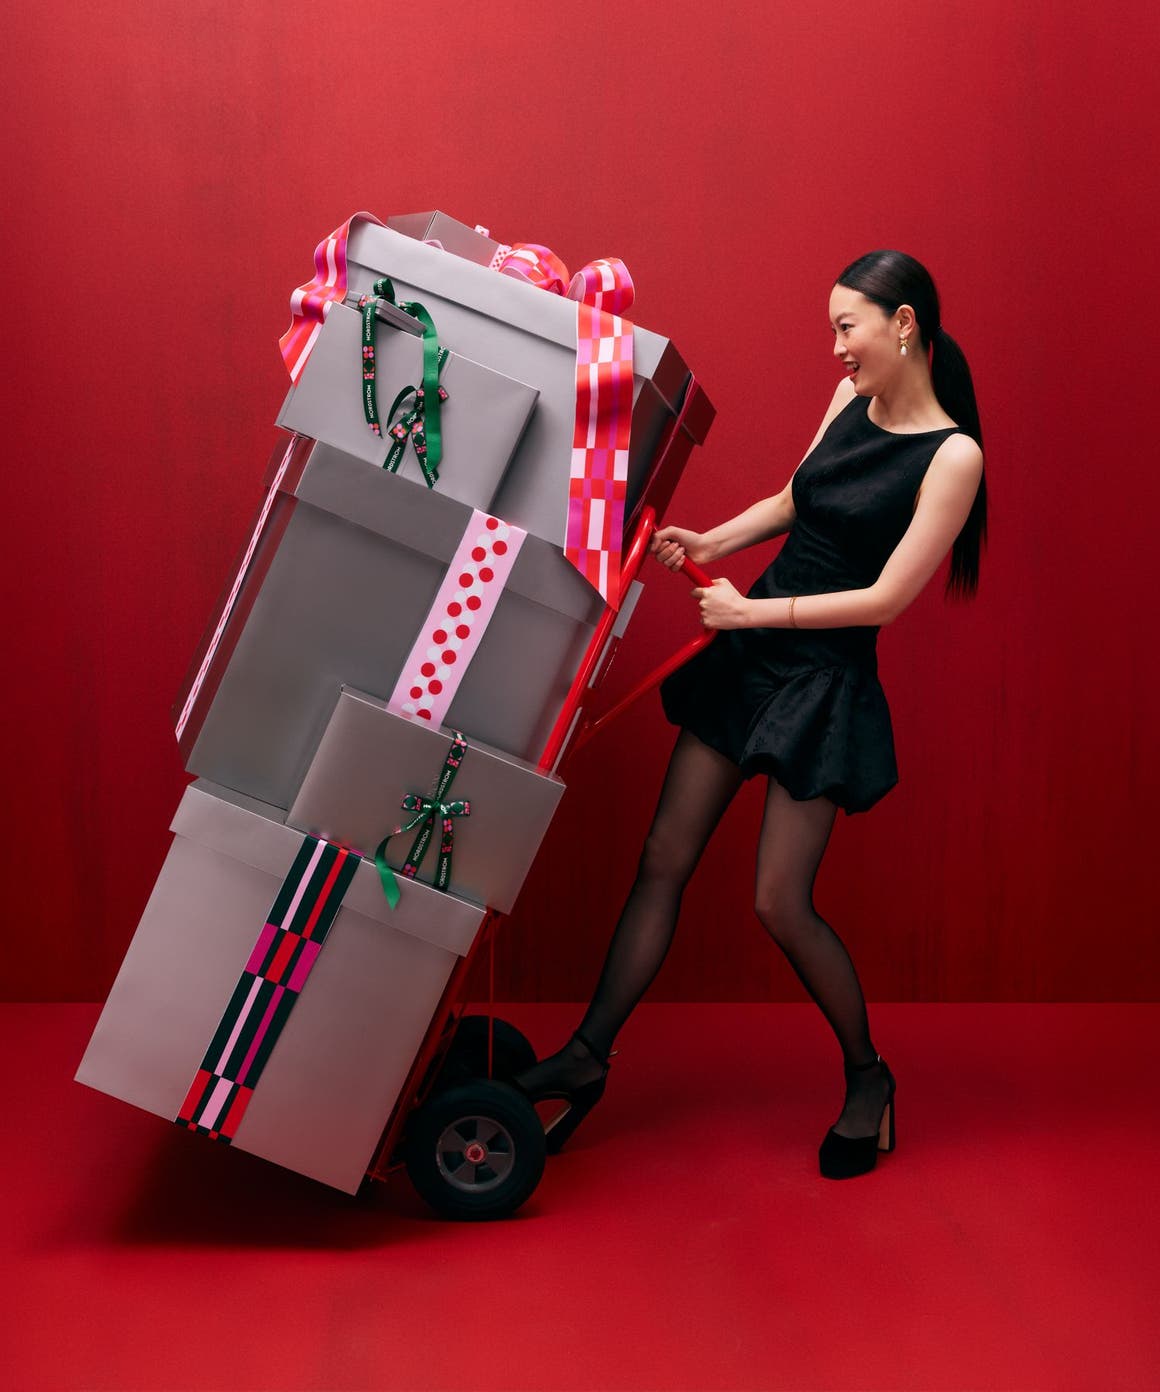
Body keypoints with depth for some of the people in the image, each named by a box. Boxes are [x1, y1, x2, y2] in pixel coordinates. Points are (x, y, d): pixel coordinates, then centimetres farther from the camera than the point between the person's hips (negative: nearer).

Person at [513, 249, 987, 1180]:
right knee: (664, 861, 7)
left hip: (825, 683, -7)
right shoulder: (851, 401, 6)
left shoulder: (952, 455, -14)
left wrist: (753, 611, -14)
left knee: (781, 903, -4)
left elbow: (886, 598, -17)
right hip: (749, 657, 7)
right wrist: (715, 543, 5)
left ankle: (869, 1078, 21)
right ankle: (589, 1058, 18)